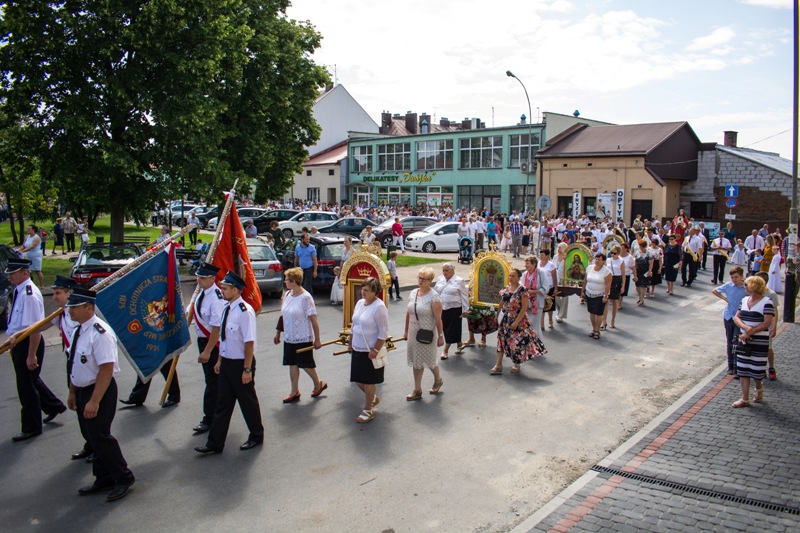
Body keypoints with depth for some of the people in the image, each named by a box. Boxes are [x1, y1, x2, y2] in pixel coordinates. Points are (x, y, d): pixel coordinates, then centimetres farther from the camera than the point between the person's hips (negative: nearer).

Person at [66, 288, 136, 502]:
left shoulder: (100, 333, -23)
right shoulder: (78, 331, 6)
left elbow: (106, 369, -26)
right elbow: (76, 365, 15)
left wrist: (94, 401, -26)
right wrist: (72, 393, 18)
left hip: (100, 391, -9)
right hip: (82, 390, 9)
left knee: (99, 436, -5)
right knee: (92, 436, 17)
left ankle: (124, 477, 13)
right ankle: (103, 478, 32)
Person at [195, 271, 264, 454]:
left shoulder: (244, 311, -22)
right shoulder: (227, 308, 5)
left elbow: (249, 342, -22)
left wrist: (247, 369, -21)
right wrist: (220, 360, 17)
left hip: (240, 363, -8)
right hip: (226, 362, 8)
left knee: (248, 401, 10)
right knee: (223, 403, 12)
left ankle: (256, 436, 31)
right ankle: (215, 443, 20)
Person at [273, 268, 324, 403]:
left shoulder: (305, 298, -20)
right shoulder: (287, 294, 2)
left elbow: (313, 319, -18)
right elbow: (283, 315, 12)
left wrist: (317, 340, -16)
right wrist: (278, 333, 15)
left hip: (303, 338, -6)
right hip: (289, 337, 7)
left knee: (306, 364, 6)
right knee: (292, 364, 11)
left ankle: (318, 384, 30)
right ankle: (294, 392, 22)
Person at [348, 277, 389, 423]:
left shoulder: (379, 307, -18)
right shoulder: (360, 303, 6)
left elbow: (383, 332, -19)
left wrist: (375, 350, -21)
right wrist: (350, 343, 17)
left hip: (371, 351, -8)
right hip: (357, 349, 8)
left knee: (368, 381, 4)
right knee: (358, 379, 14)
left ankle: (368, 410, 20)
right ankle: (373, 398, 40)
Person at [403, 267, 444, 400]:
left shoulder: (433, 296, -15)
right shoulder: (413, 293, 3)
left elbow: (438, 318, -15)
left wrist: (441, 336, -14)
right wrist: (406, 330, 15)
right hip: (413, 333, 6)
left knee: (430, 359, 10)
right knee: (416, 361, 11)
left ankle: (438, 380, 38)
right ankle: (417, 391, 19)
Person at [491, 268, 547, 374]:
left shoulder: (522, 291, -15)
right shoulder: (506, 289, 4)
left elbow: (524, 308, -17)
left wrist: (516, 322, -20)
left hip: (518, 320, -6)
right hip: (506, 319, 6)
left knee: (518, 342, 2)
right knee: (502, 340, 3)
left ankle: (517, 365, 23)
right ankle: (498, 366, 7)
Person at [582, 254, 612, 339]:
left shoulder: (606, 271, -12)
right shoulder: (589, 268, 4)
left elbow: (608, 284, -14)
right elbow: (585, 281, 11)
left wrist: (605, 296, -18)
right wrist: (582, 291, 10)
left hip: (600, 296, -5)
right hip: (589, 295, 5)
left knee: (598, 313, -2)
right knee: (591, 312, 9)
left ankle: (597, 331, 11)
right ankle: (594, 329, 22)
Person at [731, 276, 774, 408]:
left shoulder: (766, 302, -11)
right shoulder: (745, 300, 9)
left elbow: (767, 323, -18)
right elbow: (736, 318, 5)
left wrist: (750, 332, -18)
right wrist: (745, 327, -15)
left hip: (759, 343, -6)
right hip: (743, 342, 6)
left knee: (757, 370, 5)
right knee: (743, 370, 5)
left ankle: (759, 389, 35)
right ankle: (745, 399, 11)